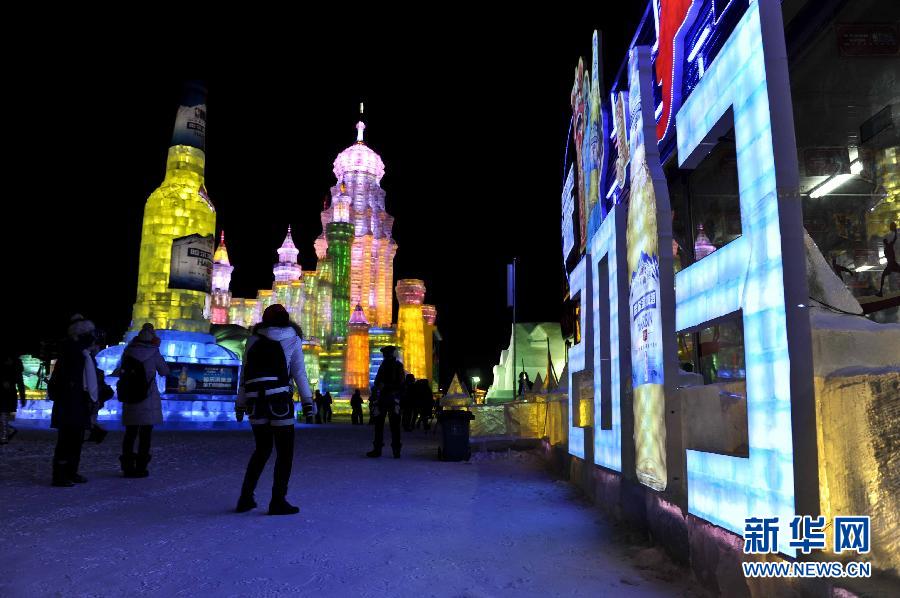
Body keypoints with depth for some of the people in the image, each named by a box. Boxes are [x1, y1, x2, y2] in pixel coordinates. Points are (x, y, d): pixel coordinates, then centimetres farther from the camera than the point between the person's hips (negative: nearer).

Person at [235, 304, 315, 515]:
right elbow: (299, 372, 1)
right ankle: (278, 501, 2)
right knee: (285, 452, 5)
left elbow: (244, 372, 11)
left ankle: (245, 498, 18)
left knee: (262, 449, 19)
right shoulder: (292, 338, 8)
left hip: (255, 401, 4)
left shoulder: (254, 338, 14)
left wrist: (240, 403, 14)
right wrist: (308, 401, 2)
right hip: (280, 400, -4)